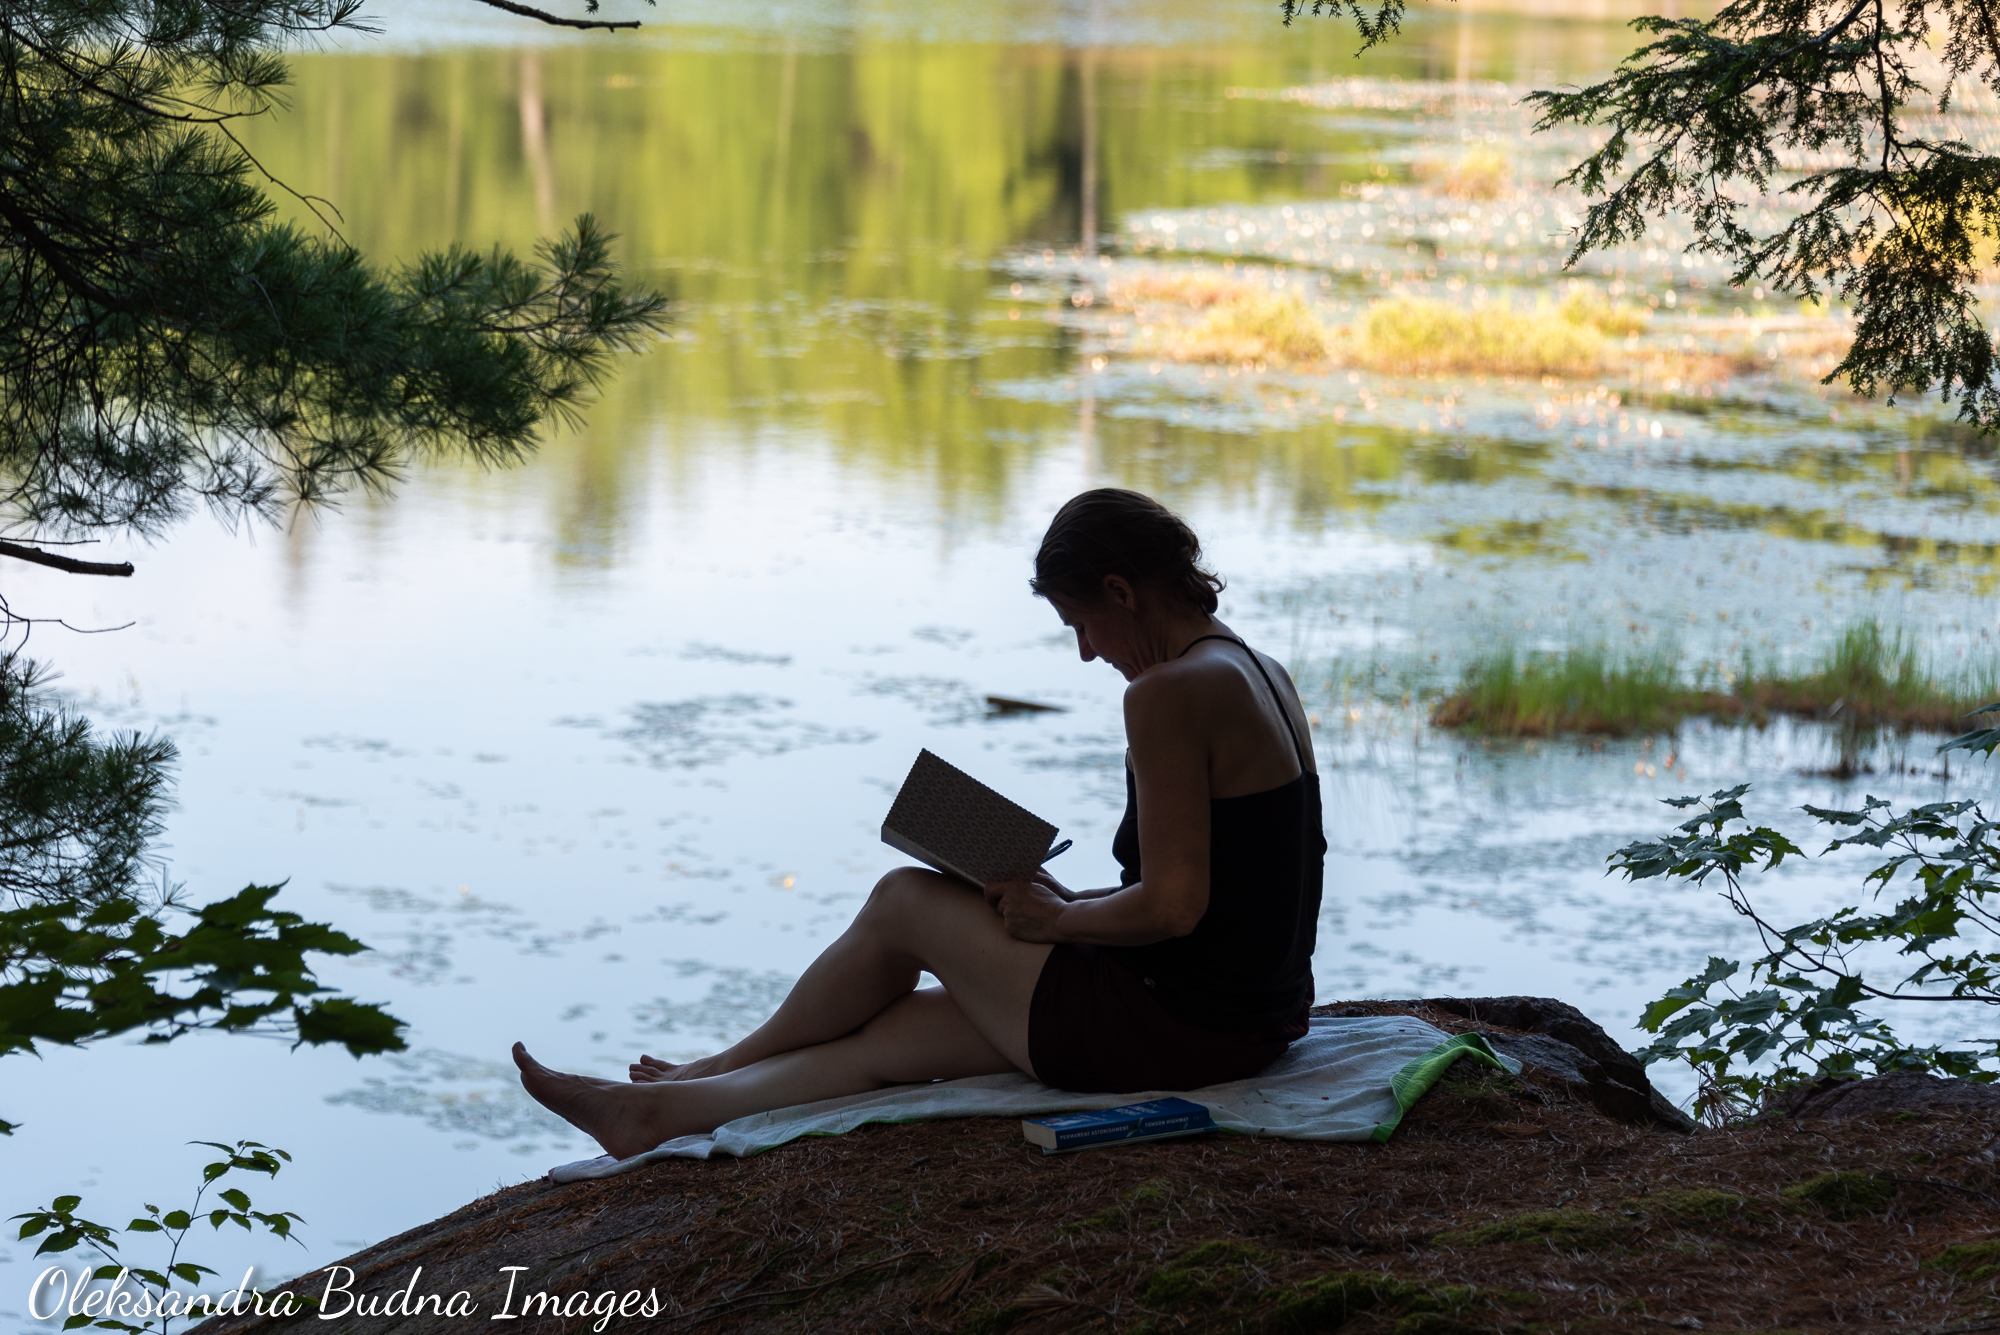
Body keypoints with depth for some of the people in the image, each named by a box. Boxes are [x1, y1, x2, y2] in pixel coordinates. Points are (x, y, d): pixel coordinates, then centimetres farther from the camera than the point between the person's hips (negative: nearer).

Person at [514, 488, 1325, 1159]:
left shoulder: (1169, 694, -19)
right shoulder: (1262, 675, 12)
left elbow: (1173, 907, -24)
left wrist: (1054, 920, -7)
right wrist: (1067, 900, 12)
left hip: (1174, 1030, -9)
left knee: (904, 903, 7)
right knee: (893, 1032, 15)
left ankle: (729, 1063, 29)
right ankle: (658, 1111, 28)